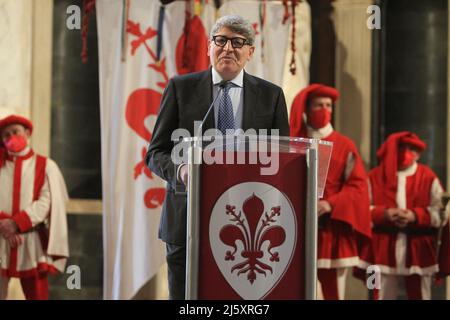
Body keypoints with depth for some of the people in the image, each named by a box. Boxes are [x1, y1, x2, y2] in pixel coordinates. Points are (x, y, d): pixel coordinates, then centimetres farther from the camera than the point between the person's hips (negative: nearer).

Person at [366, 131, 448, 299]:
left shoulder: (428, 177, 3)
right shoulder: (375, 177, 5)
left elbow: (441, 213, -2)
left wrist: (415, 216, -17)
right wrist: (384, 214, -16)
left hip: (419, 252, 0)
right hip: (384, 252, 0)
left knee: (420, 296, 6)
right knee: (383, 296, 2)